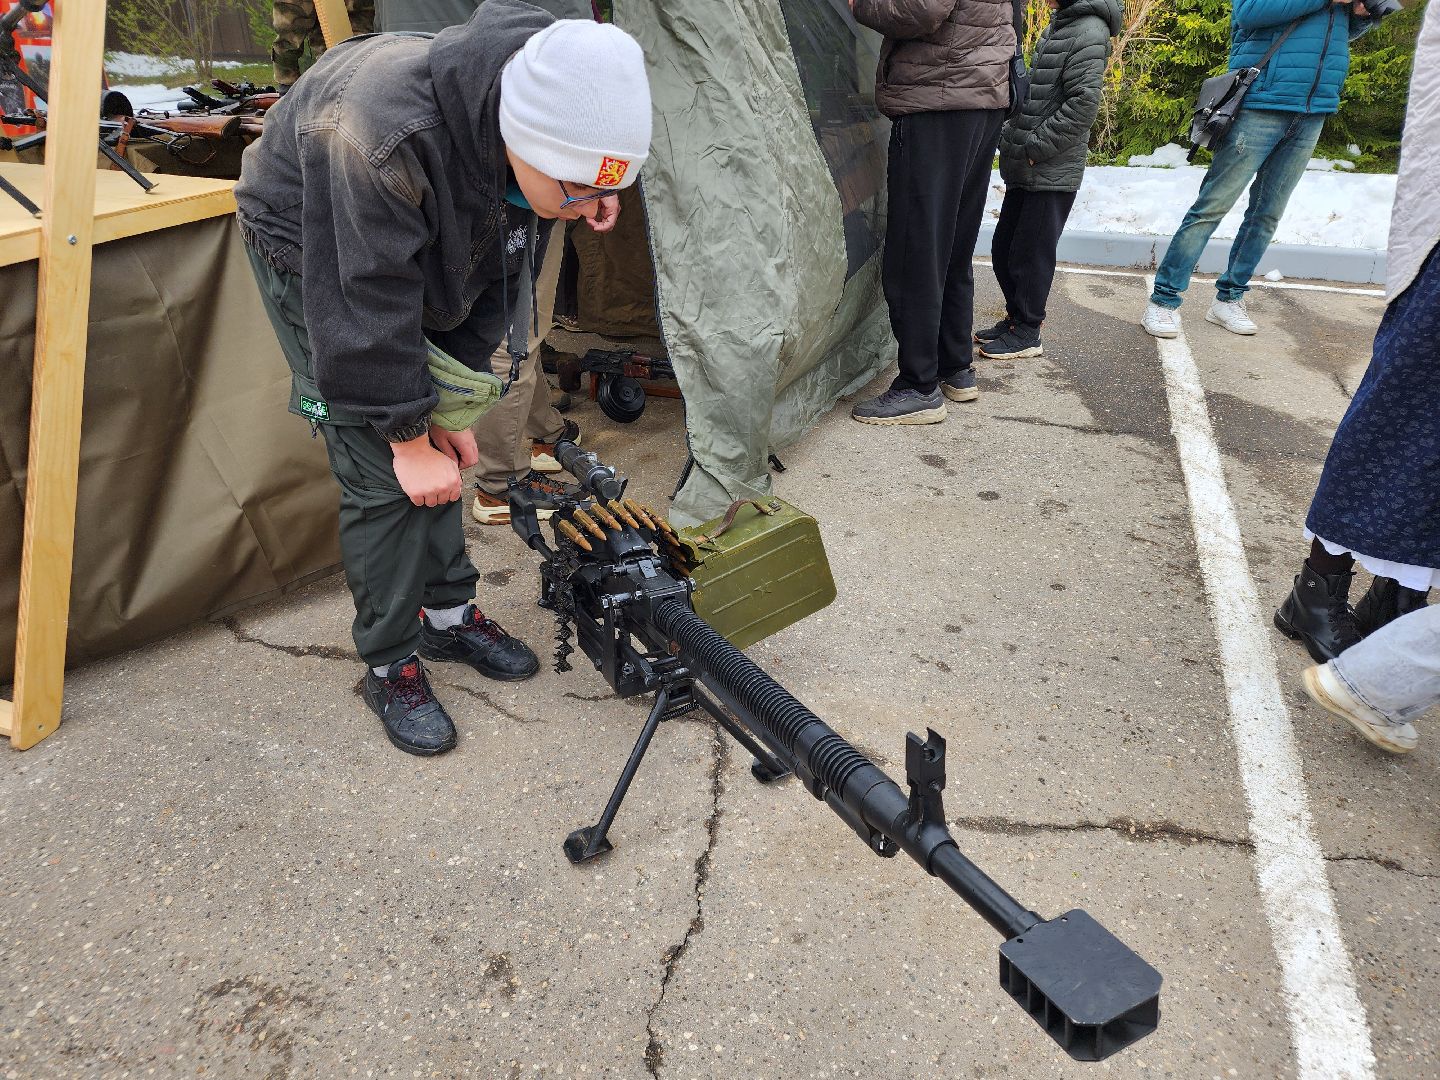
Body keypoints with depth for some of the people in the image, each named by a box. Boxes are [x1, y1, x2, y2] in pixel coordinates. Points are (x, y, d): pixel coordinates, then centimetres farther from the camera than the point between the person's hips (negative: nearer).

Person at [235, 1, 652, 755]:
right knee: (385, 473, -10)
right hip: (314, 260, -6)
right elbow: (362, 303, -32)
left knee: (437, 448, 8)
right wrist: (408, 437, -23)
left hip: (425, 263, 6)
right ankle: (389, 666, 7)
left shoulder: (532, 144, -20)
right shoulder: (385, 140, -42)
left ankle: (449, 616, 26)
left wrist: (449, 409, -5)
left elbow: (499, 280, -8)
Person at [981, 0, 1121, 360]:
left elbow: (1084, 104, -20)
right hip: (1025, 169, 9)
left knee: (1031, 253, -1)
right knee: (1003, 248, 14)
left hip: (1052, 173, -9)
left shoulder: (1089, 31, -12)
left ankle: (1026, 332, 10)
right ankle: (1016, 318, 27)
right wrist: (1010, 137, 12)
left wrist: (1034, 148, -19)